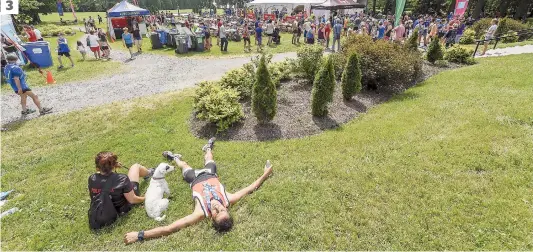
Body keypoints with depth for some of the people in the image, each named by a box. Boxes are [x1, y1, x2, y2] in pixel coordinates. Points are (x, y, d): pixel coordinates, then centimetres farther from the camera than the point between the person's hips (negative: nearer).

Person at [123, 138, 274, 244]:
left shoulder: (202, 214, -47)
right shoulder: (229, 201, -41)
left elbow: (169, 229, -49)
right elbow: (251, 188, -31)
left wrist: (139, 235, -53)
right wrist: (265, 175, -34)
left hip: (196, 178, -2)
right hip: (210, 175, 2)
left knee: (184, 165, 26)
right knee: (209, 161, 31)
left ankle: (175, 158, 60)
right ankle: (208, 148, 65)